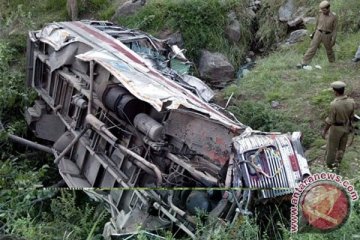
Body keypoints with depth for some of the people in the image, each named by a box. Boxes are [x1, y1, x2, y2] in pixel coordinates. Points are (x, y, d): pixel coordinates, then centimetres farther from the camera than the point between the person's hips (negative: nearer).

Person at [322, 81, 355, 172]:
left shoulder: (334, 104, -32)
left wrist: (324, 131, -8)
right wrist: (348, 126, 17)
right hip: (346, 127, 5)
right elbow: (351, 117, -2)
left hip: (336, 128, -5)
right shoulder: (351, 102, -16)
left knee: (332, 146, 18)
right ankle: (336, 164, 38)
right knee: (342, 147, 23)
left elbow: (330, 120, -23)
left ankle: (330, 163, 38)